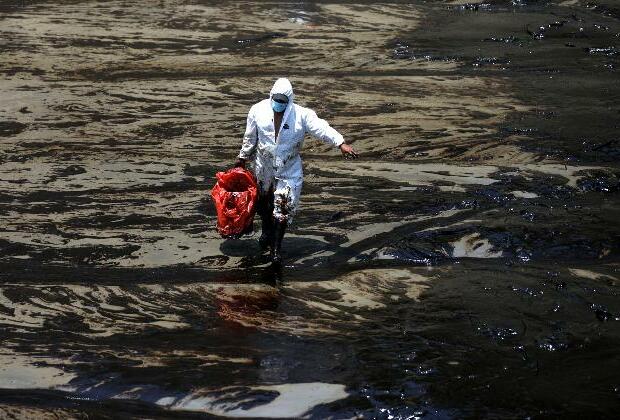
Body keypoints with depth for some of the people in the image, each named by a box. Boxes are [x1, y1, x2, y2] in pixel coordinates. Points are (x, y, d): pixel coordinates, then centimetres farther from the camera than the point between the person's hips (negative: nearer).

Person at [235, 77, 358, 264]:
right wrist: (243, 157, 14)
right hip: (264, 167, 2)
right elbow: (250, 137, 5)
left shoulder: (301, 115, -13)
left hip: (289, 170, -2)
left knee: (284, 209, -5)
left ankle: (276, 247, 7)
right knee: (262, 202, 18)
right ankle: (267, 231, 47)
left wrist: (341, 144, -34)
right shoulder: (258, 110, -8)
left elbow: (322, 128, -22)